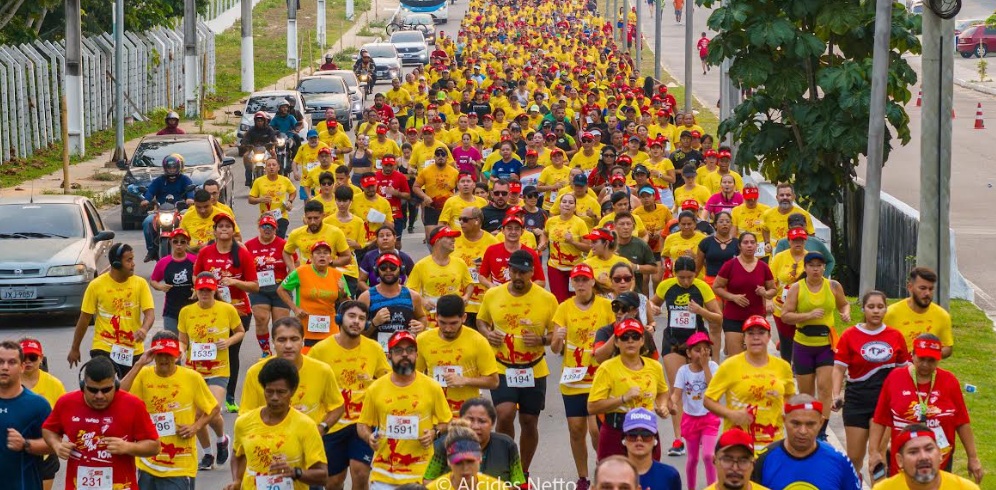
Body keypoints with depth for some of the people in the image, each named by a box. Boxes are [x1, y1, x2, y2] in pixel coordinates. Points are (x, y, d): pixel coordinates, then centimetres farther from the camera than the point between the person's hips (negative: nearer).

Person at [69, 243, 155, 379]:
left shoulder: (140, 284, -2)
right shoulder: (96, 285, -6)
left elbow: (150, 313, -8)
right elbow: (85, 318, 2)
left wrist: (144, 329, -31)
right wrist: (75, 348, 8)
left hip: (133, 350, 3)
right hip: (103, 348, -3)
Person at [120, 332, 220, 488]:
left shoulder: (192, 378, -6)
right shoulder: (143, 376, -3)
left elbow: (214, 409, 7)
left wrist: (196, 427, -9)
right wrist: (139, 364, -20)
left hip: (181, 466, -2)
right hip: (148, 463, 2)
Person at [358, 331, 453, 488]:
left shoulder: (432, 387, 0)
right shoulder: (375, 388, 1)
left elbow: (446, 423, 8)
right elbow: (362, 425, 9)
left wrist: (434, 433, -12)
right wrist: (369, 437, -13)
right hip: (383, 475, 1)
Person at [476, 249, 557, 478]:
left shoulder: (547, 299, -8)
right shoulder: (492, 295, -3)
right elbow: (481, 320, 14)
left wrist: (541, 340, -20)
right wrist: (488, 333, -8)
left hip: (533, 371, 1)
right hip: (502, 369, 0)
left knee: (529, 422, 9)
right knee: (505, 414, -20)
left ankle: (524, 472, 30)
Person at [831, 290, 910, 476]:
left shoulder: (895, 336, 2)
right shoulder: (849, 336, -4)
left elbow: (903, 369, 13)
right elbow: (839, 369, -4)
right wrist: (836, 395, -17)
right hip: (857, 400, 0)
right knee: (854, 457, 6)